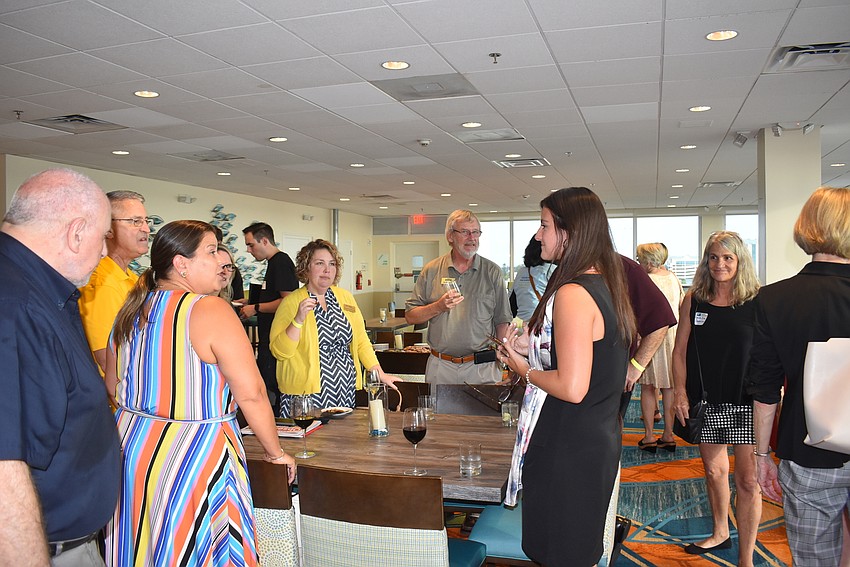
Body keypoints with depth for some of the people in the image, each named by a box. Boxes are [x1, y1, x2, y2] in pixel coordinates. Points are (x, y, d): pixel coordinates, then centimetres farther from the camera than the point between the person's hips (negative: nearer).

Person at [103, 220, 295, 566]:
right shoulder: (211, 310, -17)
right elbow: (251, 394, -18)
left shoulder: (130, 311, 4)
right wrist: (275, 452, -6)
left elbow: (114, 387, 15)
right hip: (195, 456, -7)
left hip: (132, 449, 7)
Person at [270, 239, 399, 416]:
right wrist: (299, 319, -22)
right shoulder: (292, 302, -4)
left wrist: (380, 374, 6)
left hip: (346, 391, 4)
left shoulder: (345, 297, 10)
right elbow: (279, 352, -10)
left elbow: (361, 341, 14)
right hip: (306, 394, -4)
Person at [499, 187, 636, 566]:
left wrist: (524, 368, -11)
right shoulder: (606, 285, 7)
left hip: (568, 449, -9)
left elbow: (572, 388, -27)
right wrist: (532, 346, 11)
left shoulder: (572, 294, -23)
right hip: (599, 439, 10)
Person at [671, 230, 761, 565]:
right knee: (714, 470, 17)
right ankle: (720, 533, 40)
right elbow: (680, 351, 5)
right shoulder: (694, 300, 2)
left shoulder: (757, 301, -4)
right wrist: (680, 393, -2)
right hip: (707, 401, 3)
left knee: (747, 480, -2)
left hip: (746, 402, -3)